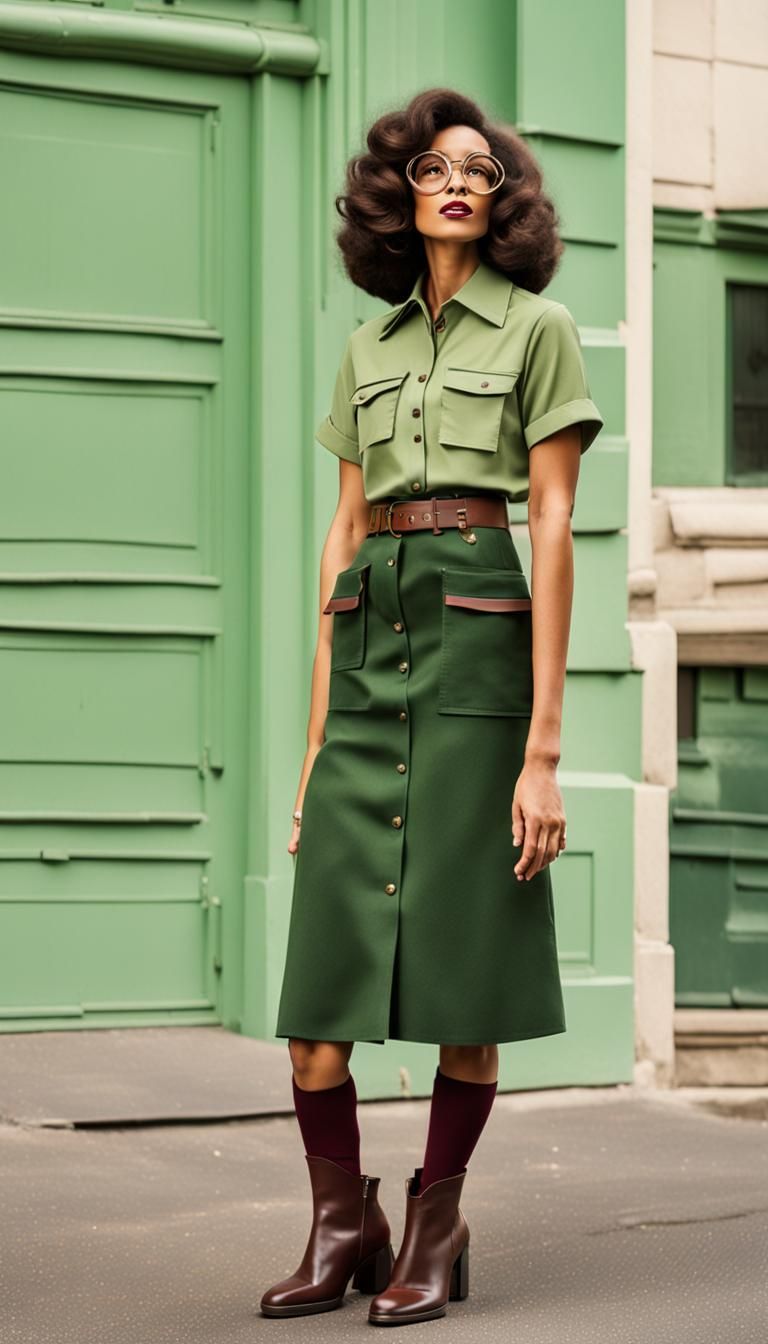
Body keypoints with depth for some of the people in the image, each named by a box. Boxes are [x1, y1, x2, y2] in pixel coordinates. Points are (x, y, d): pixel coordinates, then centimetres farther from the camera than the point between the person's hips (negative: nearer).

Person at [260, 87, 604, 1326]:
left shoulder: (537, 328, 4)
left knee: (463, 955, -2)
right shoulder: (370, 350, 18)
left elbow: (554, 528, -3)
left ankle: (436, 1229, 12)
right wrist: (318, 734, 10)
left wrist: (543, 744, -11)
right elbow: (344, 533, 17)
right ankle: (341, 1223, 11)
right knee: (320, 961, -2)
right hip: (367, 637, 4)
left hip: (476, 630, -4)